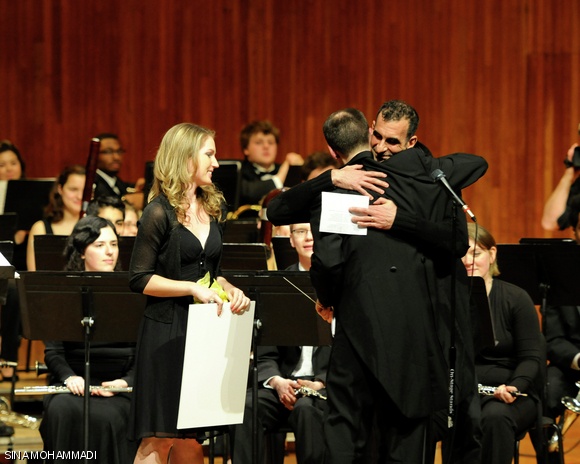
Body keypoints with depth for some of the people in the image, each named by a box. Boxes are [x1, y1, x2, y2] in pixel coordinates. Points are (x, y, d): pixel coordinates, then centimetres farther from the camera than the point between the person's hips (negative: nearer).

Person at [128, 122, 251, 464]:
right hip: (168, 331, -6)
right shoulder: (161, 212, -9)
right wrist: (192, 288, -19)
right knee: (159, 436, -6)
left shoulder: (213, 209, 12)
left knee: (190, 437, 6)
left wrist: (229, 290, 1)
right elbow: (140, 279, -12)